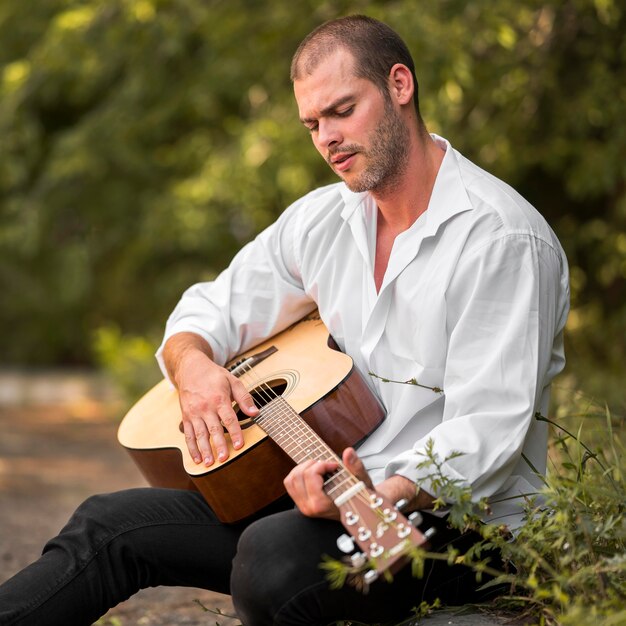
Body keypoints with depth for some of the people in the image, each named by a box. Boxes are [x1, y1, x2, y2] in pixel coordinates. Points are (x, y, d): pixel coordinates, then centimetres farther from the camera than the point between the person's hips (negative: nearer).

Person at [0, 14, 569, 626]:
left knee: (271, 555, -36)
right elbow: (210, 310, 17)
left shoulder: (503, 238, -15)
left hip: (458, 523, -7)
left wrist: (389, 496, -38)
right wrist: (194, 367, -7)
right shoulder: (323, 218, 9)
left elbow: (488, 429, -21)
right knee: (108, 524, -4)